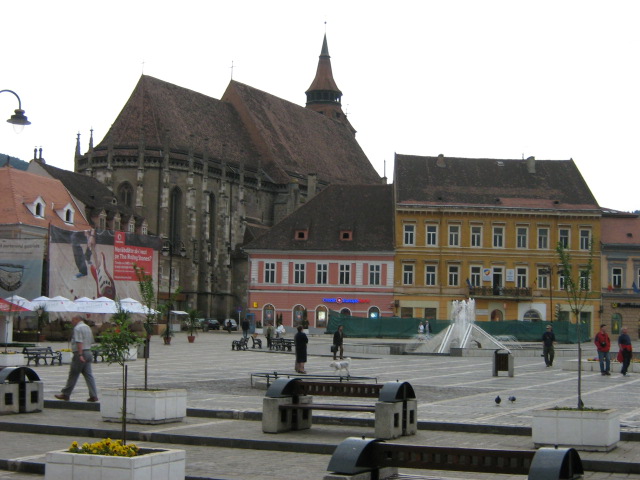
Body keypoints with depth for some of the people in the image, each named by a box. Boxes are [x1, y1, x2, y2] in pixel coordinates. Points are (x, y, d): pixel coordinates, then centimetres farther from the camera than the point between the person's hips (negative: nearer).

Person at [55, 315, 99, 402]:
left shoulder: (77, 328, -10)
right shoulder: (87, 327, 17)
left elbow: (79, 342, -20)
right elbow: (91, 341, 22)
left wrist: (80, 355, -27)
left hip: (79, 353, -8)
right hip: (88, 352, 8)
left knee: (73, 375, 0)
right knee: (88, 375, 5)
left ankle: (66, 394, 7)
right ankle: (93, 395, -2)